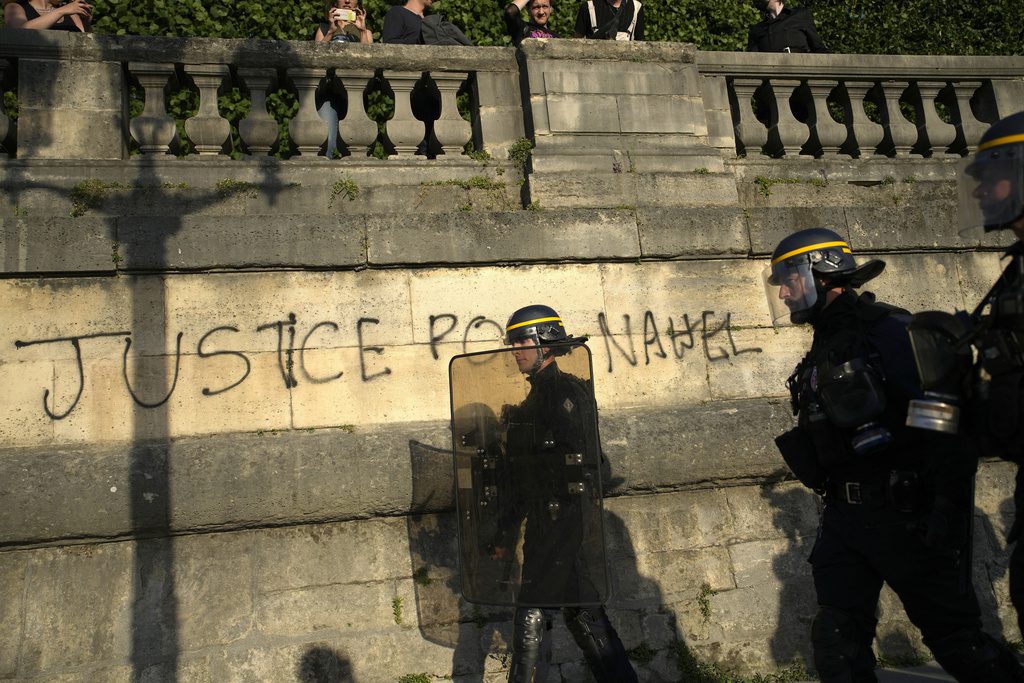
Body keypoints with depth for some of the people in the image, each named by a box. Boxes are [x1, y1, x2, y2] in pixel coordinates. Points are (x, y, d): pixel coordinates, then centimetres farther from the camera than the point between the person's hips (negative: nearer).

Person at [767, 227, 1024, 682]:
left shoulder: (888, 332, -13)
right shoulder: (824, 349, 13)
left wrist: (950, 509, -22)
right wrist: (836, 503, 18)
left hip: (905, 517, -8)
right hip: (845, 518, 8)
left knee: (954, 636, 5)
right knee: (836, 642, 8)